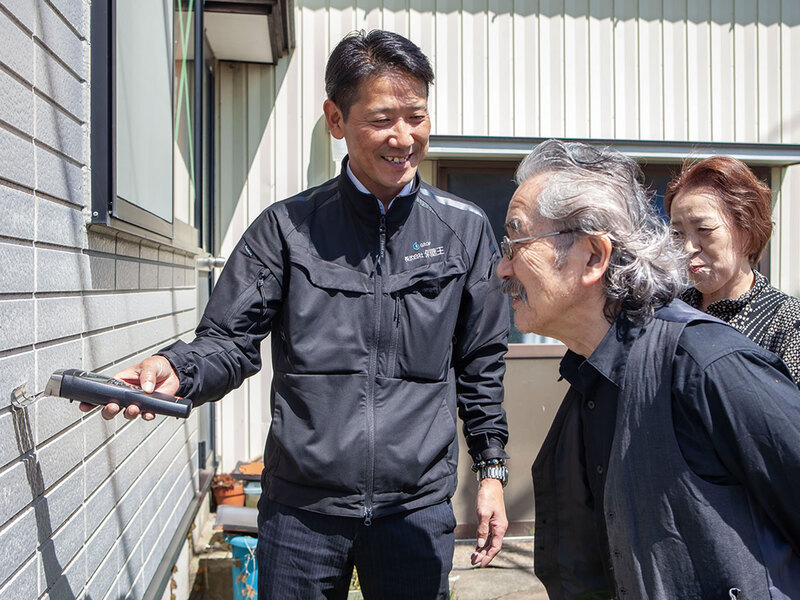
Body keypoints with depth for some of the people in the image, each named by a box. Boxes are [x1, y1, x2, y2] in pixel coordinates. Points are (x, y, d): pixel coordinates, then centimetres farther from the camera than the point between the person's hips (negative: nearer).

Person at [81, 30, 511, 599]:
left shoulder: (465, 230, 2)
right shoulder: (288, 228, -1)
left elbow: (482, 364, 7)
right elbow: (230, 341, -1)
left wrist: (492, 469, 6)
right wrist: (175, 368, -22)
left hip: (419, 509, 1)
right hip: (301, 508, 0)